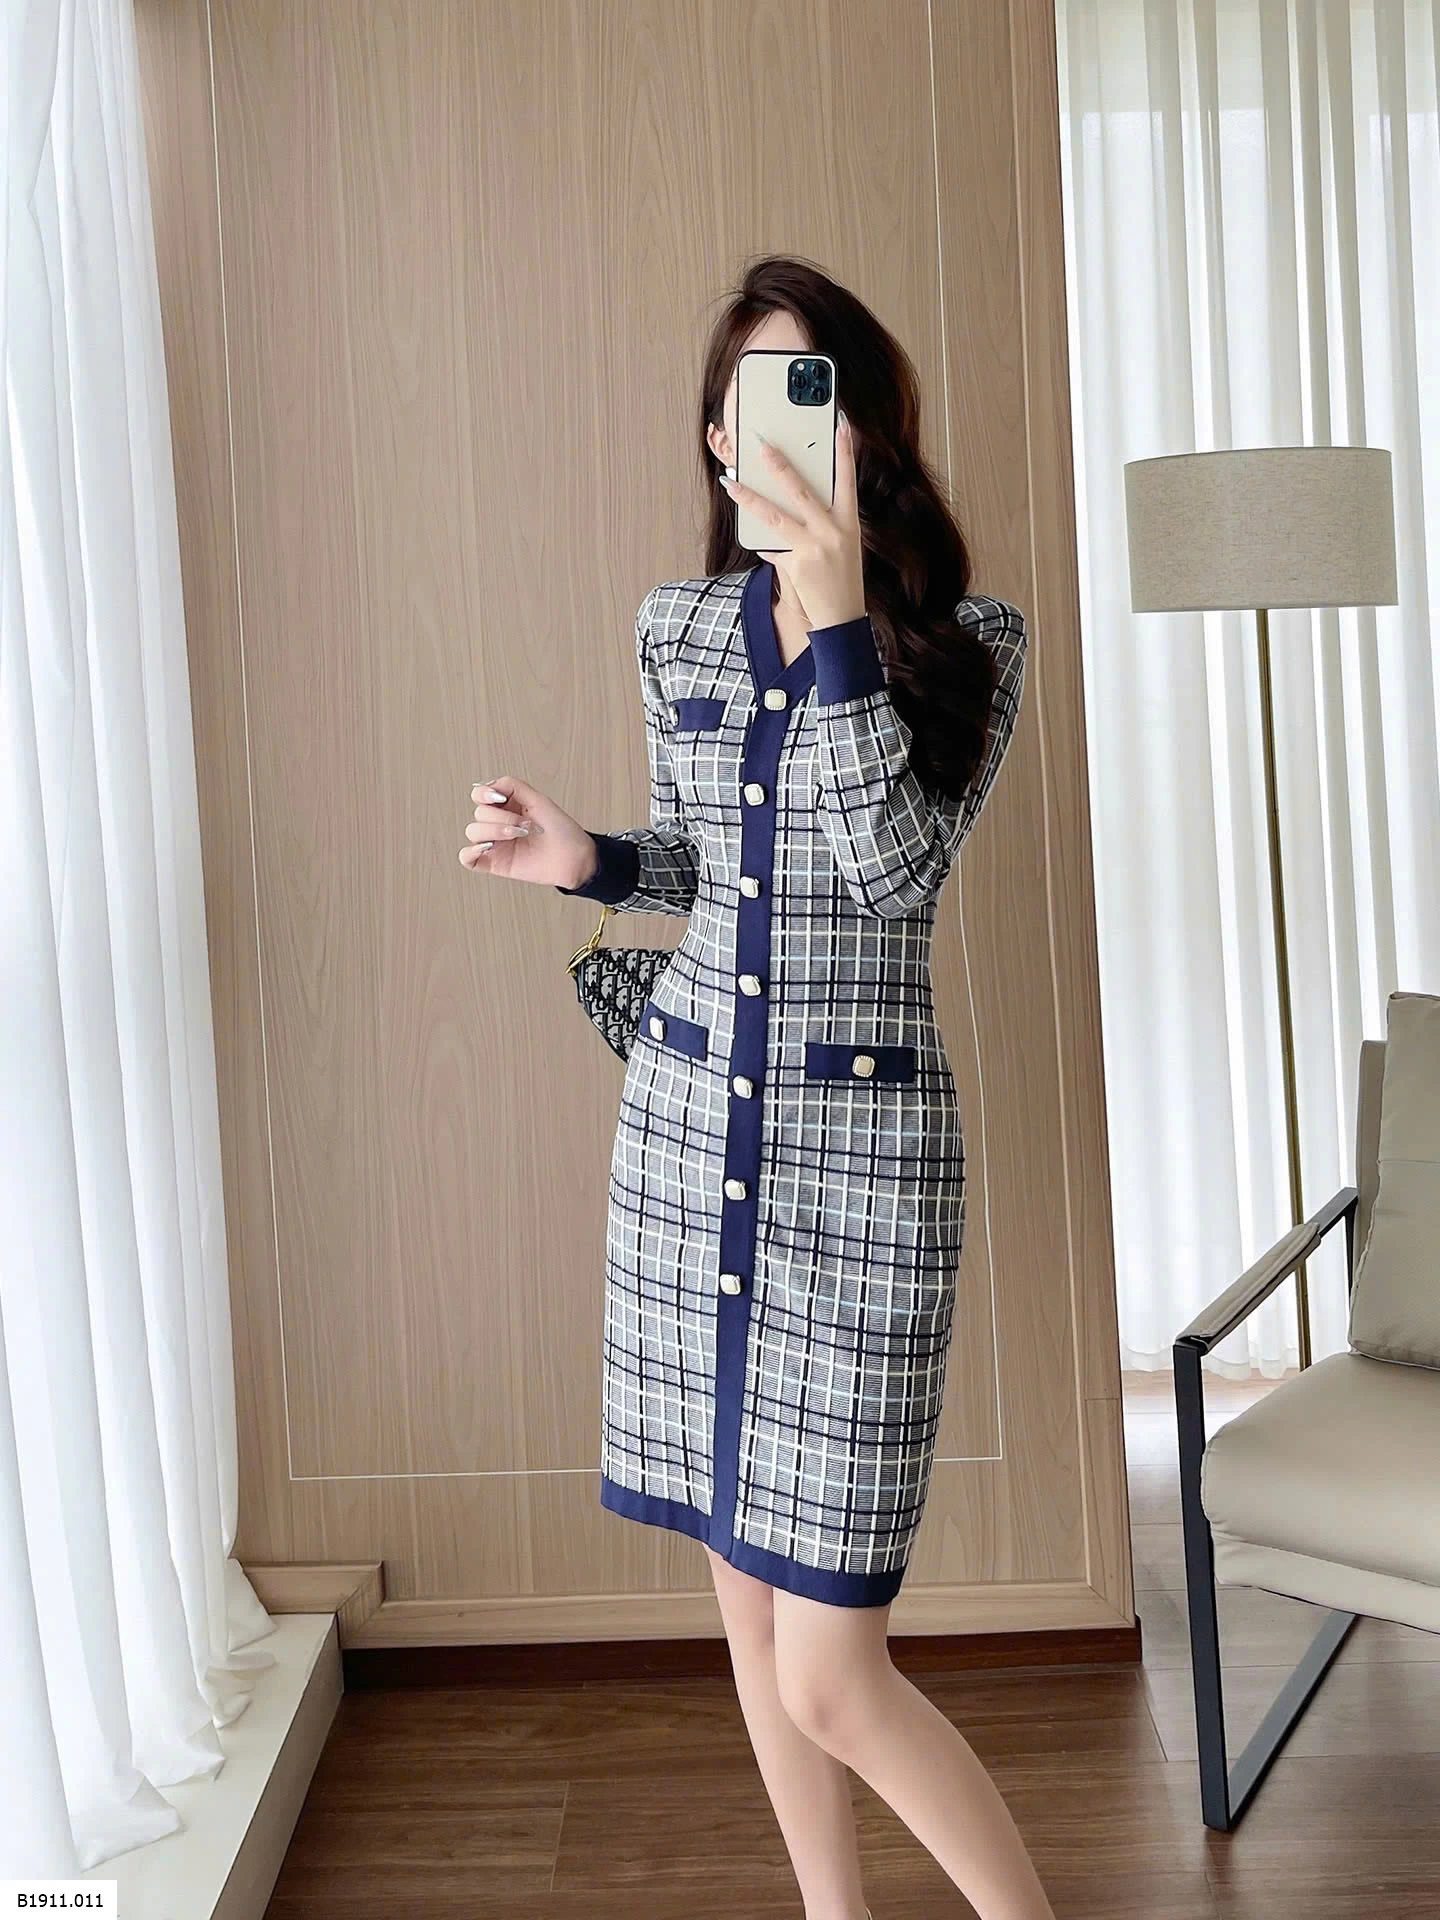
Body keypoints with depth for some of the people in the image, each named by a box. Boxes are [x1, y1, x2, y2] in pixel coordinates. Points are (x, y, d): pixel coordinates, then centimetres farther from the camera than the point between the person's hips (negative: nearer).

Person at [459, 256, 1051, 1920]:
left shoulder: (967, 638, -6)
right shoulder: (676, 627, 6)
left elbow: (894, 869, -20)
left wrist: (838, 611, -26)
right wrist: (587, 861, -2)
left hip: (859, 1152, -5)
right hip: (685, 1124, 5)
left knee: (830, 1681, -4)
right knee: (748, 1598, 15)